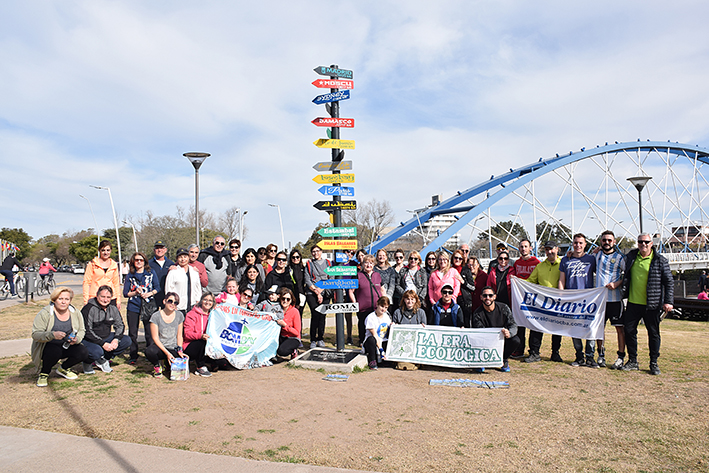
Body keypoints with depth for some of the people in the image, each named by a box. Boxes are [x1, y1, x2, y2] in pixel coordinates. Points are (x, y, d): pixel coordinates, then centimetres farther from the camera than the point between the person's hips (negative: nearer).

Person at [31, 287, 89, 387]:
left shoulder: (75, 313, 1)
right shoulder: (44, 314, -13)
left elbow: (81, 330, 9)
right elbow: (35, 334, -18)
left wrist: (77, 339, -14)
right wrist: (52, 335, -36)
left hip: (67, 346, 4)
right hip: (49, 346, -4)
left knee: (83, 352, -21)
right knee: (55, 352, -37)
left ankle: (63, 368, 12)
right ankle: (43, 373, -3)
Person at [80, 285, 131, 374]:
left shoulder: (113, 309, 3)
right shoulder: (89, 309, -16)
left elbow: (120, 325, 8)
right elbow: (87, 331, -20)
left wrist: (116, 339, -12)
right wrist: (103, 344, -25)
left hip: (106, 338, 6)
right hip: (88, 340, -6)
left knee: (127, 341, -10)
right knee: (97, 352, -35)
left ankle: (102, 360, 4)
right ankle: (87, 363, 3)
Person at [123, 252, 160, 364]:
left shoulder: (151, 273, 7)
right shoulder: (130, 276, 10)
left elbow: (157, 287, 5)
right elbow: (125, 293, 9)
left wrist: (150, 293, -12)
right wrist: (135, 293, -9)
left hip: (149, 306, -1)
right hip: (133, 306, 2)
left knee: (149, 332, -1)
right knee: (132, 333, 3)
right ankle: (133, 356, 15)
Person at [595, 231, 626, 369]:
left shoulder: (620, 257, 0)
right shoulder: (597, 255, 11)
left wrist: (617, 283, -15)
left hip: (615, 297, -3)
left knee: (620, 327, -1)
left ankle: (621, 357, 7)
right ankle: (601, 355, 19)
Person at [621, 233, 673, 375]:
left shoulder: (660, 261, -4)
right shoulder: (631, 256, 6)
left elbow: (669, 282, -2)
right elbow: (625, 276, 22)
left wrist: (668, 301, -9)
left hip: (652, 305, -3)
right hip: (633, 303, 3)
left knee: (653, 334, 6)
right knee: (629, 331, 6)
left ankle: (654, 363, 19)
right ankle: (632, 361, 18)